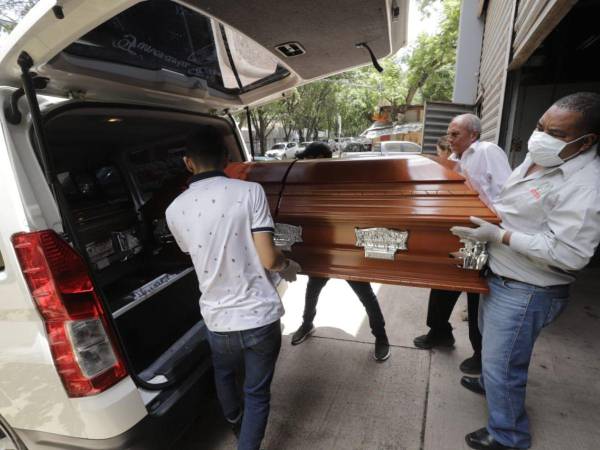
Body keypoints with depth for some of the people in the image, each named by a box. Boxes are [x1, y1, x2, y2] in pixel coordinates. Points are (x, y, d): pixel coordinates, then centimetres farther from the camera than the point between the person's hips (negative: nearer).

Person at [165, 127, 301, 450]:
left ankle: (235, 422, 62)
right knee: (257, 392, 20)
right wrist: (289, 266, 5)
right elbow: (268, 259, -17)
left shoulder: (175, 210, -4)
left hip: (218, 320, 4)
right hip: (260, 316, -3)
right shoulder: (250, 192, -14)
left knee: (224, 375, 34)